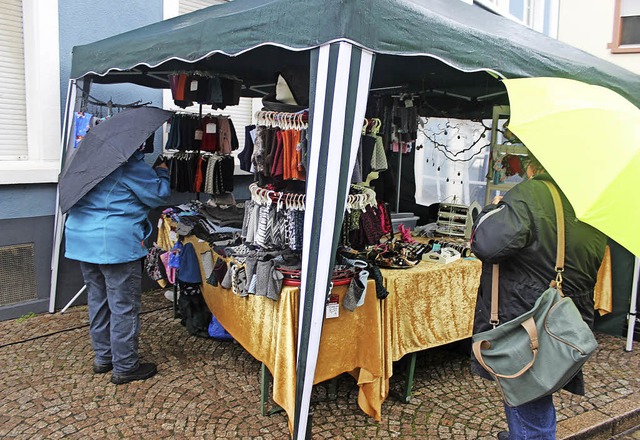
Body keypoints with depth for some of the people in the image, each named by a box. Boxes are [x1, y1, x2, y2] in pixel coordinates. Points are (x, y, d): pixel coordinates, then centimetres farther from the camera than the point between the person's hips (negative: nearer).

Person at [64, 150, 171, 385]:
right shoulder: (129, 160, -15)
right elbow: (157, 196, -10)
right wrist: (162, 172, 9)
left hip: (82, 238, 9)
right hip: (116, 242, -9)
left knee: (98, 301, 18)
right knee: (124, 306, 2)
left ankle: (102, 358, 32)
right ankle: (125, 367, 13)